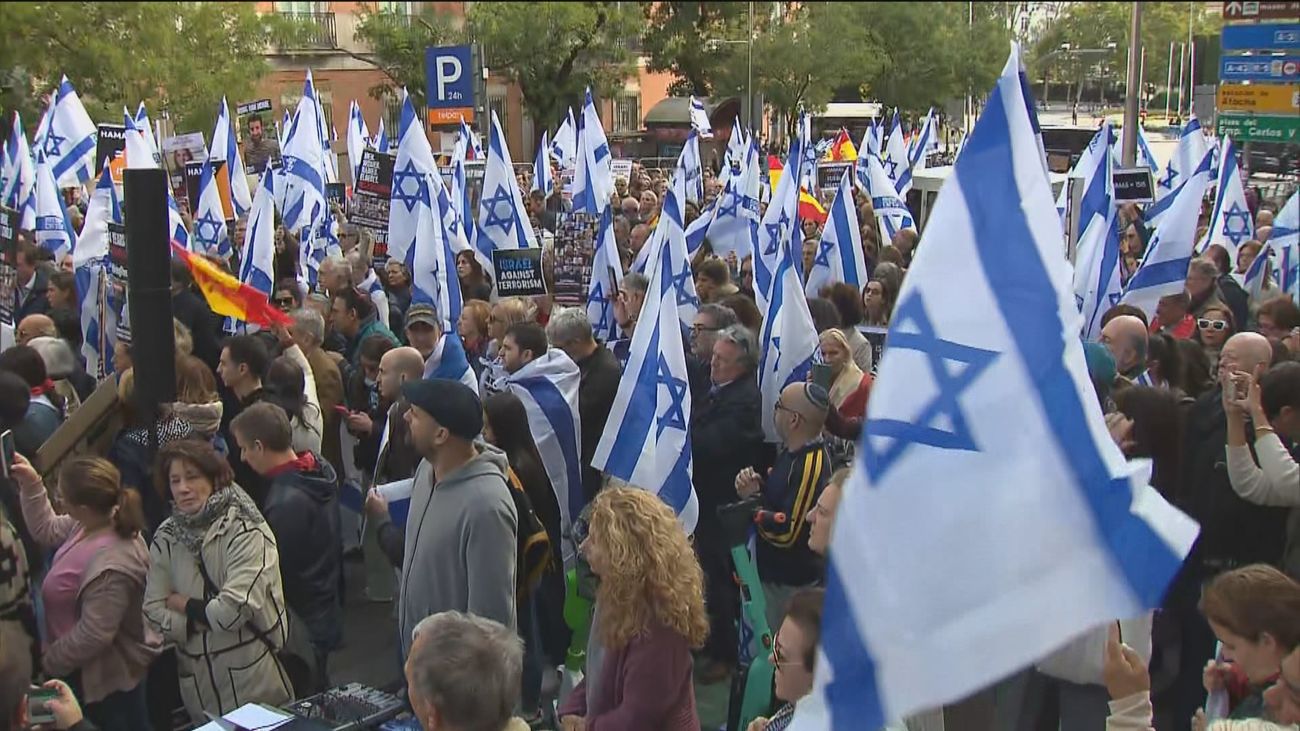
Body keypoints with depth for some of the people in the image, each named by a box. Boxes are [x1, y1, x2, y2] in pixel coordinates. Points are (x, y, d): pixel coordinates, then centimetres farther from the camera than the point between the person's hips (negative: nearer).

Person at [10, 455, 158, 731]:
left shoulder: (109, 566, -37)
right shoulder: (96, 522, -10)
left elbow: (93, 636, -30)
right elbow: (47, 530, 10)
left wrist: (50, 663, -15)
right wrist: (31, 485, -1)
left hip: (106, 677, -9)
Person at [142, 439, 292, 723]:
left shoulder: (245, 530, -14)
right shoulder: (165, 538, 2)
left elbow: (234, 610, -21)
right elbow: (154, 613, -1)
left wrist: (186, 606, -6)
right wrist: (209, 615, -14)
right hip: (197, 680, 5)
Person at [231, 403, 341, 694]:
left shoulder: (285, 503, -29)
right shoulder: (321, 471, -1)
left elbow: (279, 573, -22)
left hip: (300, 626, -9)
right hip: (326, 613, 9)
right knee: (320, 700, 22)